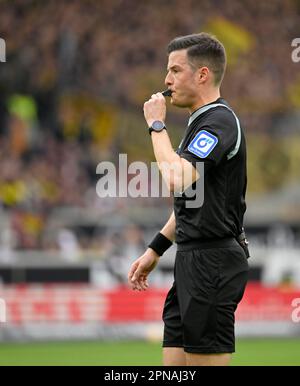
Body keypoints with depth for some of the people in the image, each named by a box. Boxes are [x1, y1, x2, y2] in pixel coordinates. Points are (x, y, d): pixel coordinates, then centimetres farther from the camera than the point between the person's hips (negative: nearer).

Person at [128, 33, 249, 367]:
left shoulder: (220, 121, -14)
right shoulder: (202, 121, 18)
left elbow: (178, 180, -28)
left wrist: (157, 125, -16)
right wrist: (154, 251, 25)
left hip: (212, 263, -10)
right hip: (195, 260, 10)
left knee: (206, 361, -7)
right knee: (174, 363, 10)